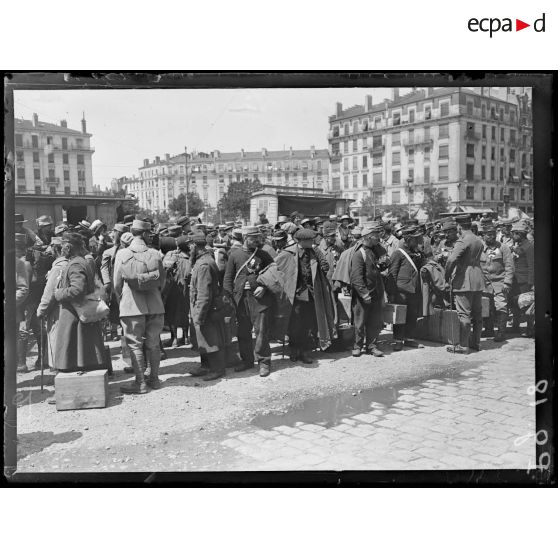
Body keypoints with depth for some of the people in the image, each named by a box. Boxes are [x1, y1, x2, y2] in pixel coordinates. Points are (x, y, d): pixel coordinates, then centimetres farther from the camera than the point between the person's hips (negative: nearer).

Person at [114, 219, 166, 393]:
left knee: (135, 345, 6)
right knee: (153, 344, 14)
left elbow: (117, 284, -1)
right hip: (155, 305, 2)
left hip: (132, 306, -2)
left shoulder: (122, 254, -5)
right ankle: (154, 378, 23)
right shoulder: (155, 254, -4)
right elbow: (162, 280, 3)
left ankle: (140, 382, 8)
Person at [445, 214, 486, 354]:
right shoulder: (479, 241, 13)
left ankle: (463, 346, -1)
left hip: (464, 282, -8)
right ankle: (476, 342, 24)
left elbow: (451, 260, -26)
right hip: (478, 281, 8)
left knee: (464, 314, -4)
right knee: (477, 313, 14)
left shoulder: (462, 241, -14)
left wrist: (447, 276, -12)